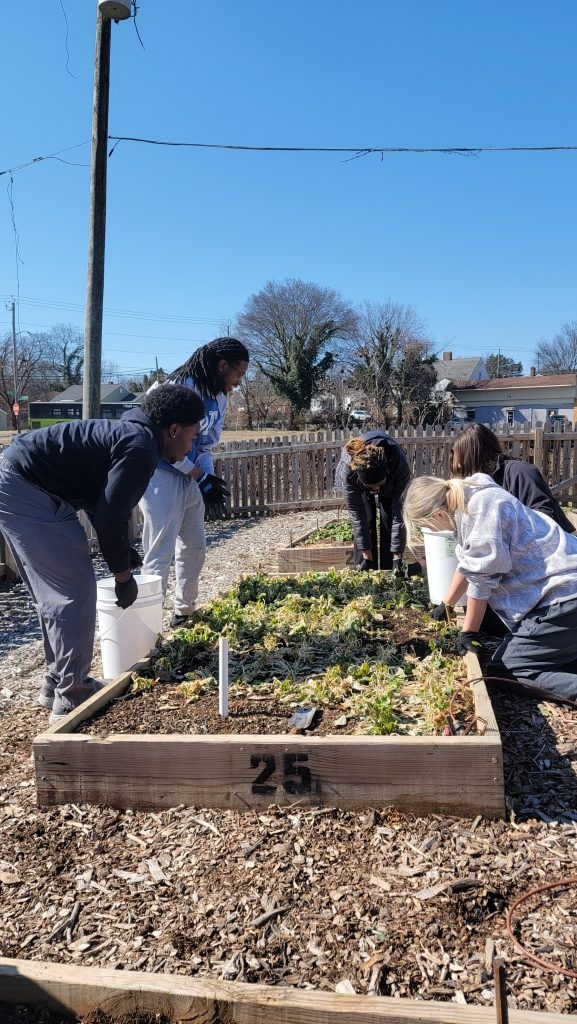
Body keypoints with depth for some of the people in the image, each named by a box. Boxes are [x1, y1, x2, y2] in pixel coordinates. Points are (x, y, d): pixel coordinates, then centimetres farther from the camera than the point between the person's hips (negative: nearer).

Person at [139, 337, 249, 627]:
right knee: (160, 553, -9)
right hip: (162, 476, -9)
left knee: (194, 548, 15)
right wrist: (201, 476, -14)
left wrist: (208, 479, -3)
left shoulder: (219, 397, 8)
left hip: (191, 479, 9)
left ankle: (184, 612, 32)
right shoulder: (178, 388, -18)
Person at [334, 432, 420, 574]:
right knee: (365, 523, -12)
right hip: (358, 483, 0)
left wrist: (397, 556, -34)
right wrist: (366, 557, -29)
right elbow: (356, 515, -33)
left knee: (389, 520, -9)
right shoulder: (347, 469, -42)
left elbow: (398, 511, -35)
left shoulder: (400, 466, -42)